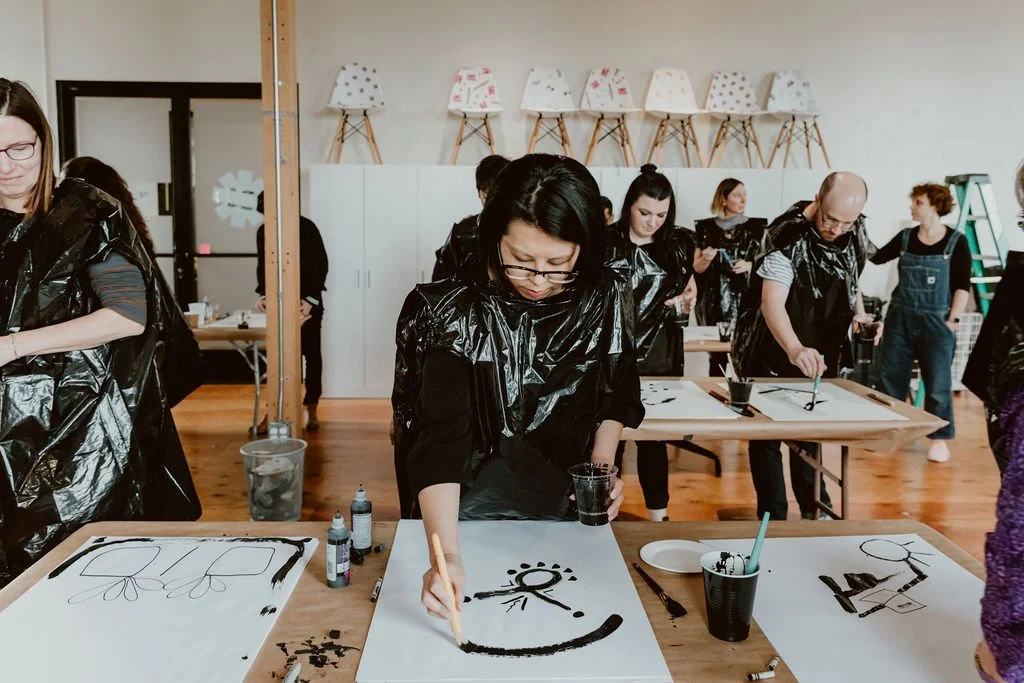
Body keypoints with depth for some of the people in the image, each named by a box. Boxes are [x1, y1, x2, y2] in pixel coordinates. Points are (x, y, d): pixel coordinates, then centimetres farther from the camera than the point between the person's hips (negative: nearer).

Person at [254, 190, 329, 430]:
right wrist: (263, 294, -9)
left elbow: (321, 264, -10)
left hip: (308, 300, -3)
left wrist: (311, 299, -18)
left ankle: (311, 408, 14)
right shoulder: (263, 231, 2)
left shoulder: (306, 227, -10)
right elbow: (262, 266, 8)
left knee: (311, 354, 5)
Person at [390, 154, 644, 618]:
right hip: (471, 505, -3)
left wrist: (602, 467, -7)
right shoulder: (457, 313, -24)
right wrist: (446, 555, -41)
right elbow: (440, 439, -30)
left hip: (568, 506, 3)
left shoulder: (605, 297, -12)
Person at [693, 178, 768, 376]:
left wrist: (749, 265, -15)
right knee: (716, 356, 1)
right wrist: (706, 259, -9)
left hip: (745, 301, -1)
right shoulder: (707, 228, 7)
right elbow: (697, 268, 11)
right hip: (714, 304, 1)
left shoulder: (756, 227, 4)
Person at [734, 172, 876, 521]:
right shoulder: (788, 236, -25)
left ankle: (813, 508, 33)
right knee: (768, 434, 3)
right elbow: (772, 302, -35)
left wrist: (858, 313, 2)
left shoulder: (854, 232, -4)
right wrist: (794, 349, -50)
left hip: (821, 356, 6)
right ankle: (773, 517, 16)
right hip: (775, 357, -6)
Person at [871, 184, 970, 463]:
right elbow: (876, 257, 3)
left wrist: (952, 320, -10)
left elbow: (963, 286, -6)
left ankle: (939, 438, 14)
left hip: (936, 322, -4)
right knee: (890, 377, 9)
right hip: (900, 317, 4)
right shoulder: (905, 237, 5)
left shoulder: (956, 242, -5)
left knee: (938, 383, 1)